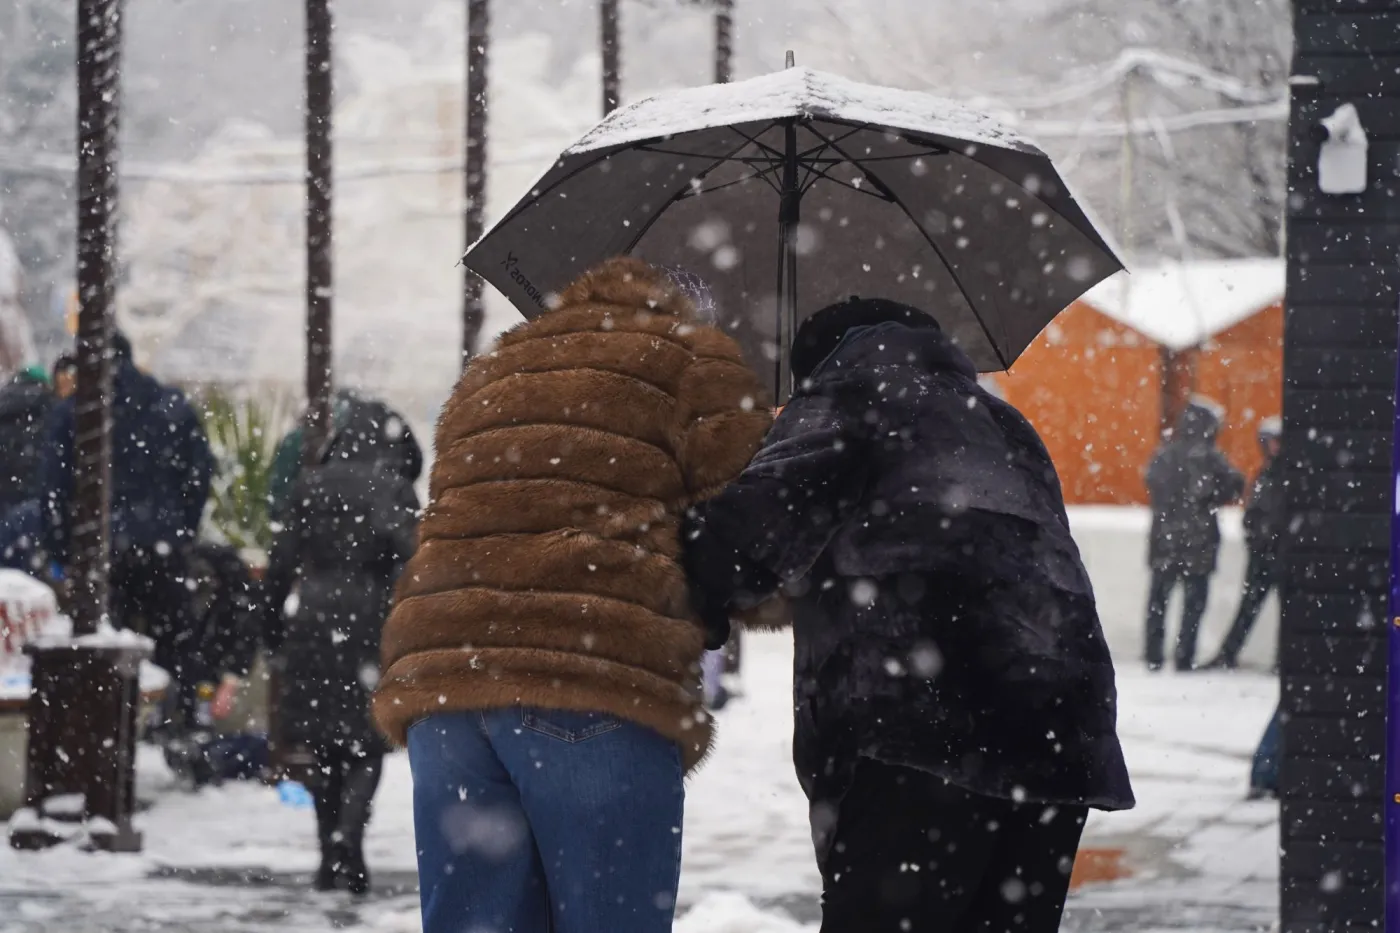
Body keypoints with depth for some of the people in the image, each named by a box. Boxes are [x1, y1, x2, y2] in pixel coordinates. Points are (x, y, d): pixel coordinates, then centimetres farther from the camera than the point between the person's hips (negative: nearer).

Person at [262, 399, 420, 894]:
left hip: (314, 618, 2)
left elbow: (282, 560, 8)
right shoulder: (393, 487, 0)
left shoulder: (311, 486, 8)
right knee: (366, 742, 2)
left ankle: (330, 854, 10)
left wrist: (272, 623, 14)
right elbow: (408, 556, -9)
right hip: (370, 616, -2)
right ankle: (348, 833, -20)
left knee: (322, 746, 10)